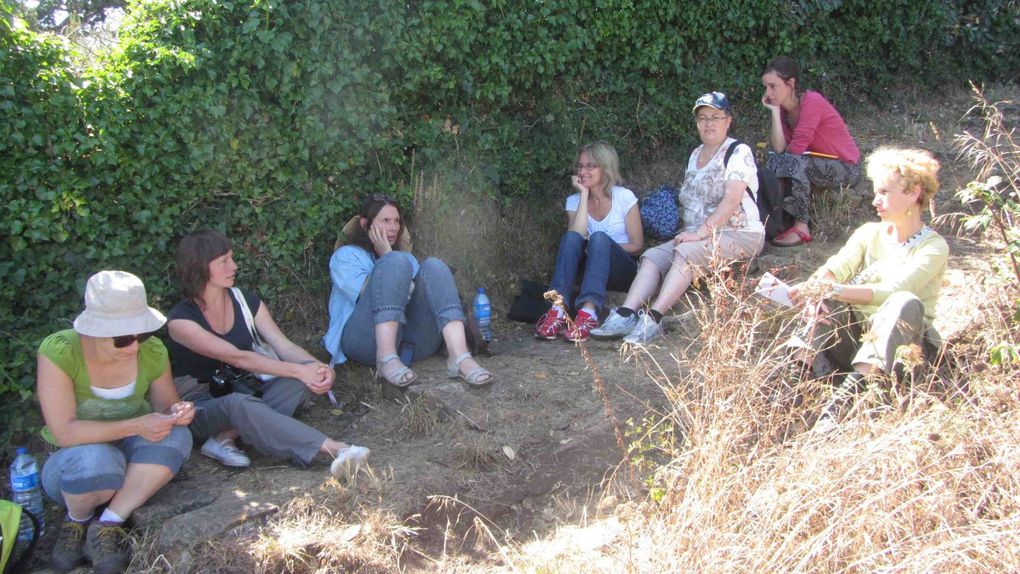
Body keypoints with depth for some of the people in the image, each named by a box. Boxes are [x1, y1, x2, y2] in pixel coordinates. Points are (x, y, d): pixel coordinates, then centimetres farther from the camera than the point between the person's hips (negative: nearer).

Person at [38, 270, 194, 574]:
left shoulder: (152, 352, -13)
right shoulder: (59, 351, -24)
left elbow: (164, 405, 3)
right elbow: (63, 431, -28)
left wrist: (176, 412, -22)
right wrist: (135, 426, -35)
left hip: (129, 455, 3)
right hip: (71, 462, -3)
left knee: (176, 436, -27)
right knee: (96, 459, -38)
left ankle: (108, 524, -17)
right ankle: (77, 522, -4)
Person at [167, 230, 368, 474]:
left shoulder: (246, 300, 2)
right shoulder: (182, 319, -14)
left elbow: (284, 346, -8)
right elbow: (237, 357, -24)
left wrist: (318, 367, -29)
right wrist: (297, 370, -32)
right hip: (201, 407, -5)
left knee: (305, 376, -22)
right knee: (239, 404, -40)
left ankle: (224, 437, -31)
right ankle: (334, 449, -50)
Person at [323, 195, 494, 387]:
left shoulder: (407, 258, 30)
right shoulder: (346, 255, 15)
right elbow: (369, 294, -5)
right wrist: (386, 257, -1)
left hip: (412, 343, 4)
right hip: (366, 340, -4)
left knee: (433, 266, -15)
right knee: (396, 261, -21)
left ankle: (459, 358, -34)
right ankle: (387, 359, -36)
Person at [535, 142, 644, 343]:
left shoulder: (624, 197, -2)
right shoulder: (574, 200, 5)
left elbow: (637, 245, -3)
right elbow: (576, 236, -15)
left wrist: (602, 248, -14)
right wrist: (584, 194, -12)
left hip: (622, 270, -2)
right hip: (590, 272, 2)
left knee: (599, 237, -32)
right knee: (571, 237, -27)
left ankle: (588, 313, -51)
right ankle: (557, 310, -43)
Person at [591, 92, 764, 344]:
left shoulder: (739, 153, -6)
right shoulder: (695, 155, 18)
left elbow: (731, 201, -18)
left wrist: (700, 232, -25)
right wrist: (688, 232, 3)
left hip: (740, 234, -7)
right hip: (699, 235, 7)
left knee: (686, 252, -33)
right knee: (652, 255, -16)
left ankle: (652, 319, -40)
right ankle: (625, 316, -31)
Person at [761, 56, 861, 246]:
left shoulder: (812, 102, -22)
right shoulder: (783, 108, 1)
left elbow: (796, 149, -26)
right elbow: (778, 148, -14)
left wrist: (782, 155, -6)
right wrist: (774, 111, -16)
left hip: (847, 168, -8)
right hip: (819, 163, 8)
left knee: (793, 162, -29)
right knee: (774, 160, -8)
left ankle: (801, 227, -21)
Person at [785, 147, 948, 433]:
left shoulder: (933, 248, -7)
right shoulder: (869, 233, 7)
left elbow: (892, 289, -23)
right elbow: (836, 267, -11)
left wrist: (836, 290, -36)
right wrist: (813, 287, -33)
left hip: (901, 345, -4)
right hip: (856, 337, 4)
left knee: (906, 302, -34)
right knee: (821, 296, -20)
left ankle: (845, 395, -48)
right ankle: (801, 366, -41)